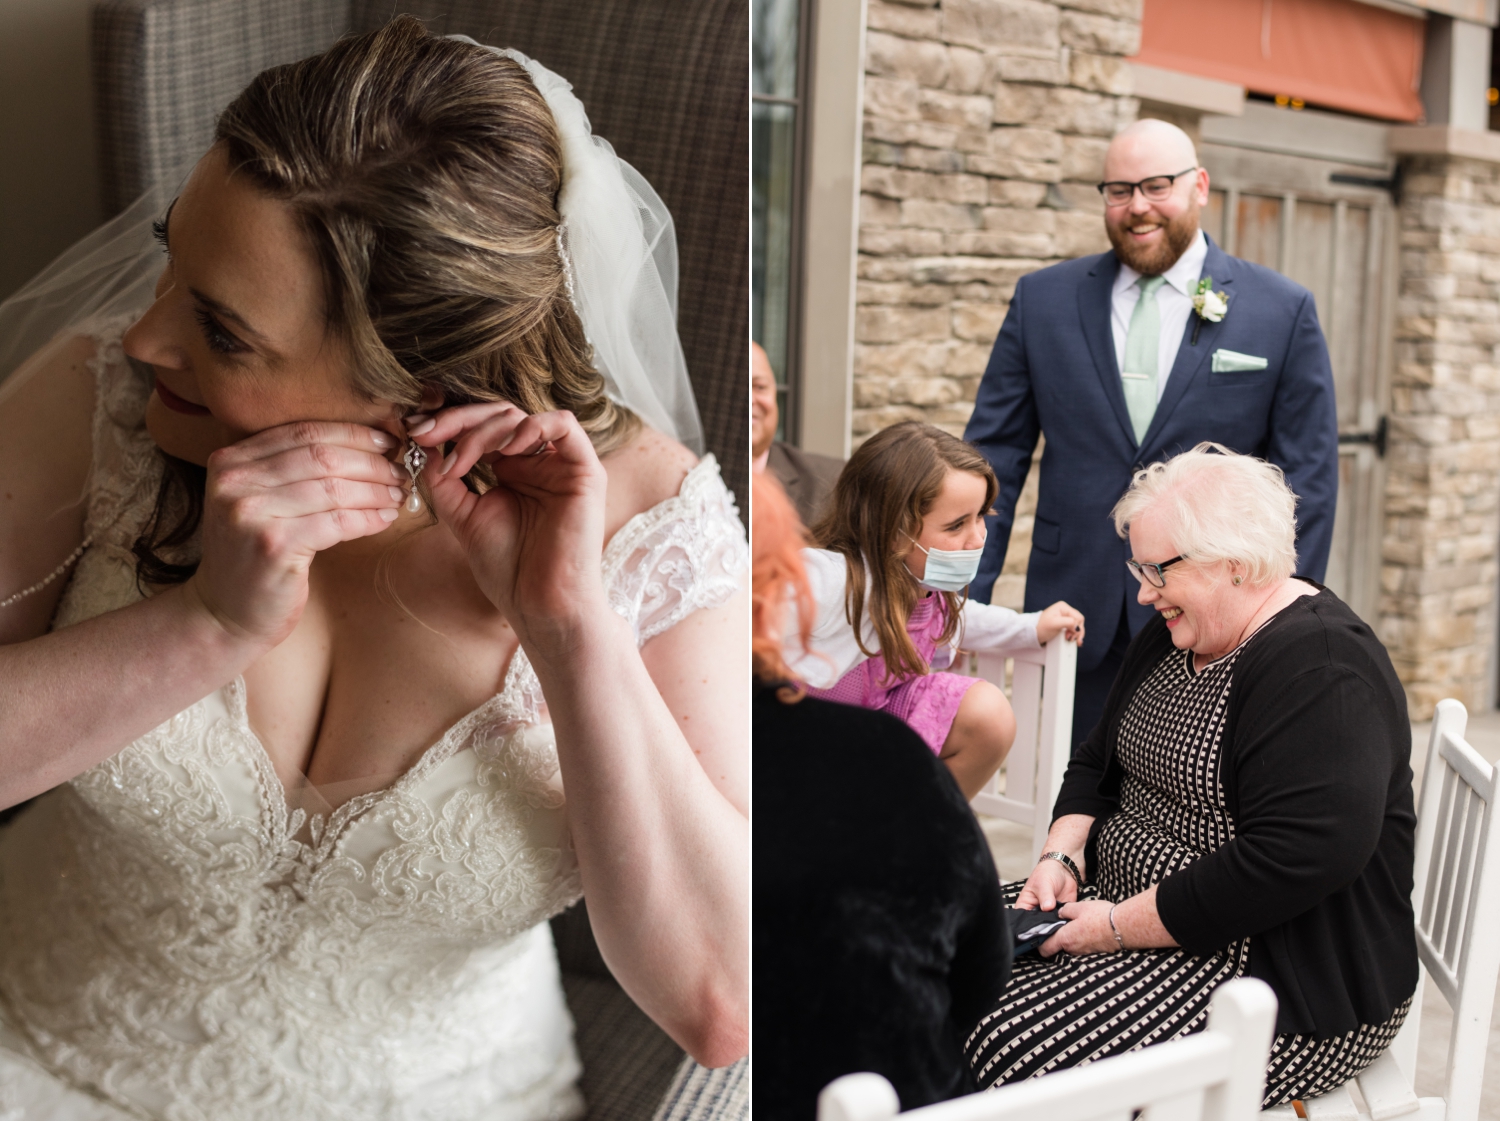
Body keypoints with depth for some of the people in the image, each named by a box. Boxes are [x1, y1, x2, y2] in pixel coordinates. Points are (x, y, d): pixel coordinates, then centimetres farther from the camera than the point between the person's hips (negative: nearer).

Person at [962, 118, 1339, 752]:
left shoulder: (1283, 312, 2)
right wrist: (965, 601, -1)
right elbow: (995, 455, 6)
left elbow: (1308, 481, 2)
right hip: (1073, 613, 2)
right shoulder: (1043, 299, 6)